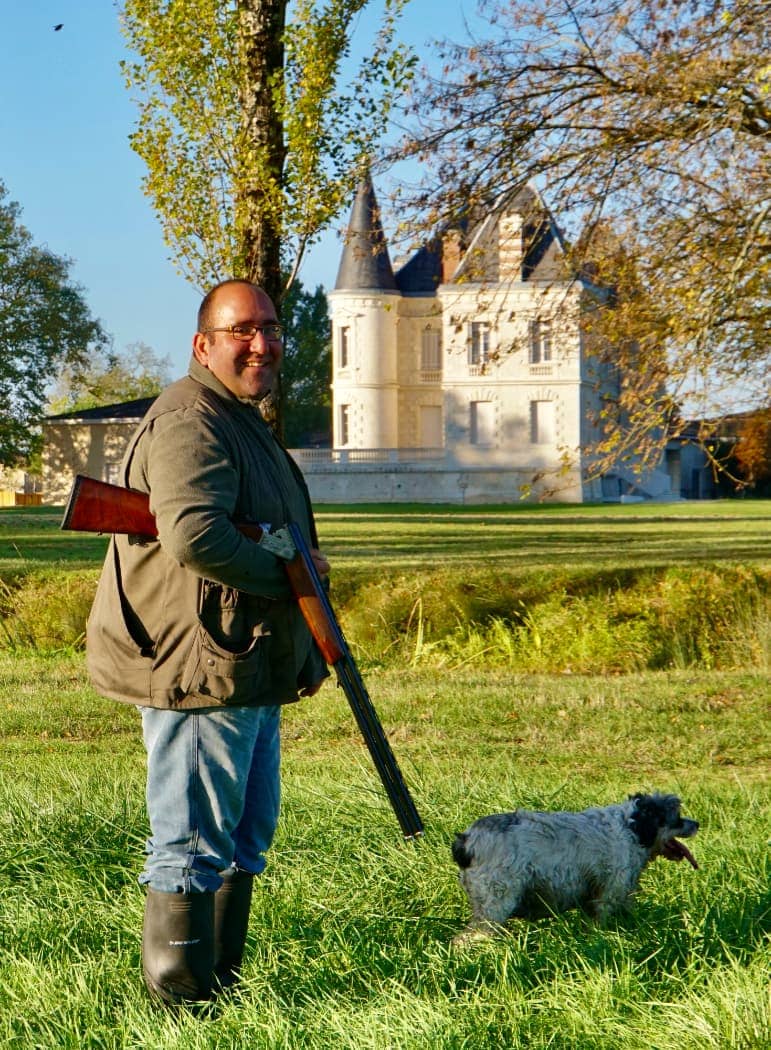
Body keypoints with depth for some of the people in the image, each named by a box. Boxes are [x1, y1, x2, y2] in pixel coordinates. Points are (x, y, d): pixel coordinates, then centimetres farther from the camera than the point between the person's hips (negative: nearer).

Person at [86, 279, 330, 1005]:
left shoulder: (243, 421, 19)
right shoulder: (190, 423, -17)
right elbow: (195, 536, -33)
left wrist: (303, 652, 26)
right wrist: (291, 571, -19)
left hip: (246, 671, 11)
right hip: (198, 670, -11)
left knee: (245, 838, 18)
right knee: (194, 844, -4)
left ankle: (222, 986, 28)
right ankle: (183, 999, 4)